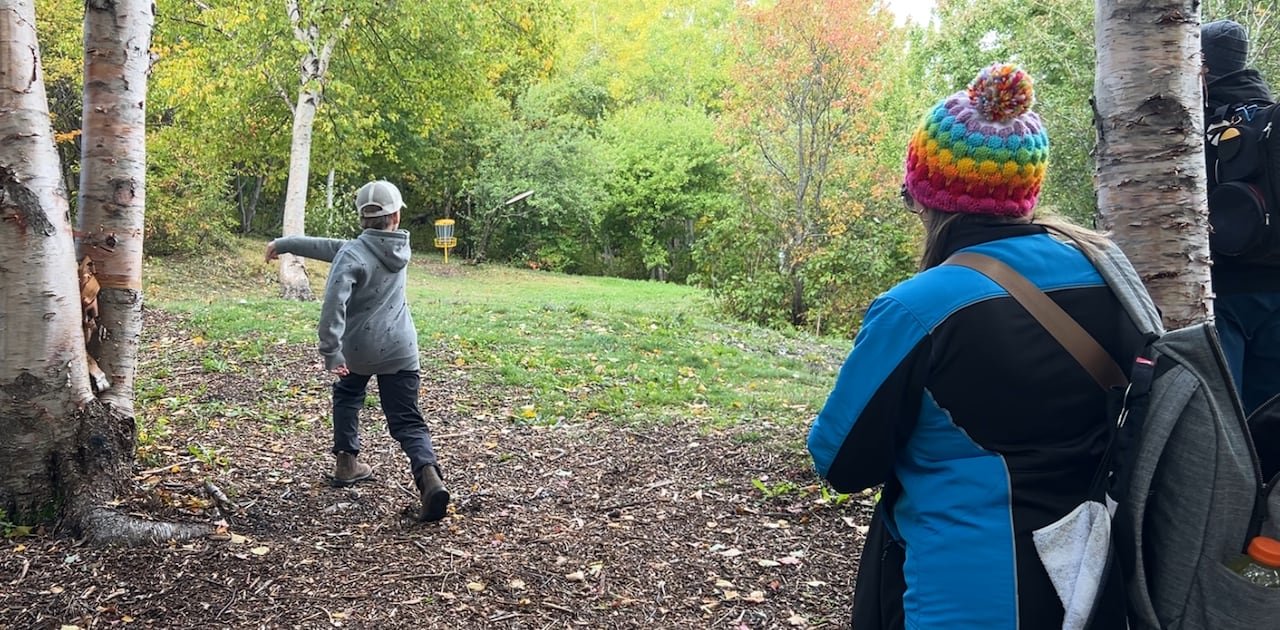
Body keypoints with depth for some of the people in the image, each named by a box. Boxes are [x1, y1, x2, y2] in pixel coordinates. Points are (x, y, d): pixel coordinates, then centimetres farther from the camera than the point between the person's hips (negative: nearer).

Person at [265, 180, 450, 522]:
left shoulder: (354, 255, -11)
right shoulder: (400, 248, 6)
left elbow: (333, 305, -25)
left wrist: (331, 352, -24)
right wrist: (287, 243, 13)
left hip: (359, 348, -2)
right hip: (401, 349, 3)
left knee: (347, 396, 29)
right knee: (407, 421, 0)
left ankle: (347, 462, 31)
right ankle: (430, 477, -23)